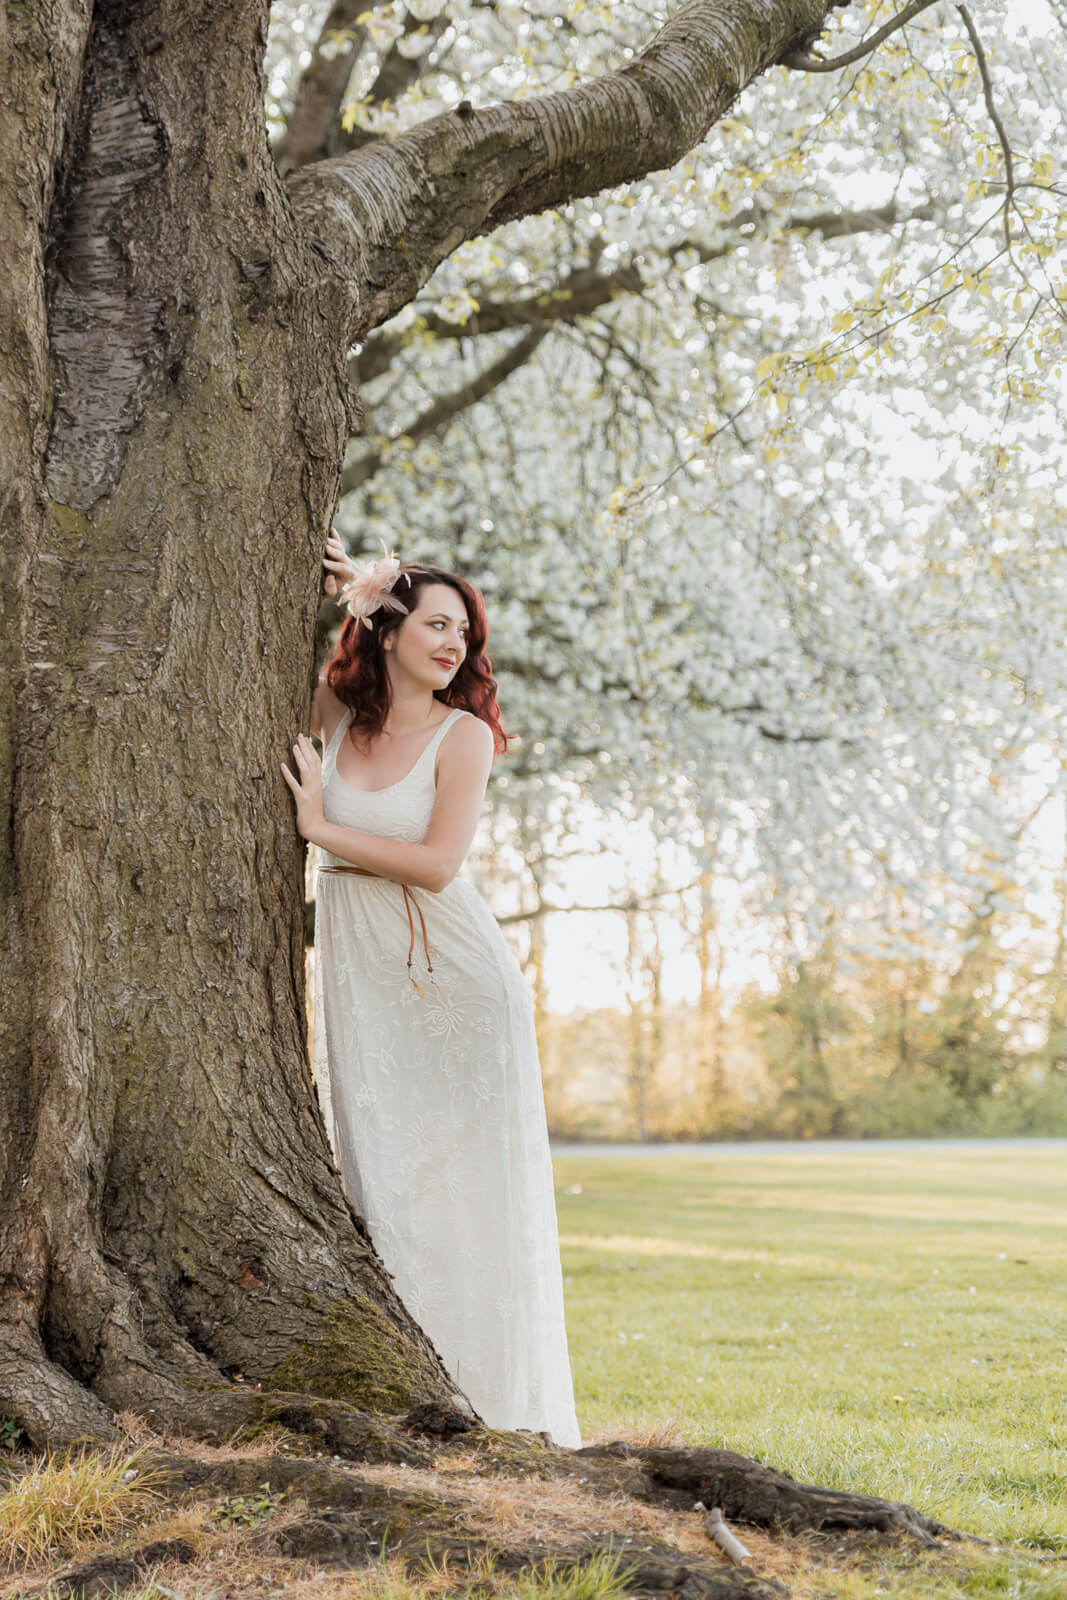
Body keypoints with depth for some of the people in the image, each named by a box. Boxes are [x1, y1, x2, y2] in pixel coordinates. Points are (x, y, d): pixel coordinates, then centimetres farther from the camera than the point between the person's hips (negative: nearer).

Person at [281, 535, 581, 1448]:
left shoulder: (463, 732, -5)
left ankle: (497, 1401, 5)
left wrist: (321, 826, -9)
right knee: (383, 1181, 3)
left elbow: (436, 862, -15)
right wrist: (340, 595, 0)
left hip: (452, 972, -3)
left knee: (465, 1187, -2)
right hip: (360, 977, 4)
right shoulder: (339, 715, 6)